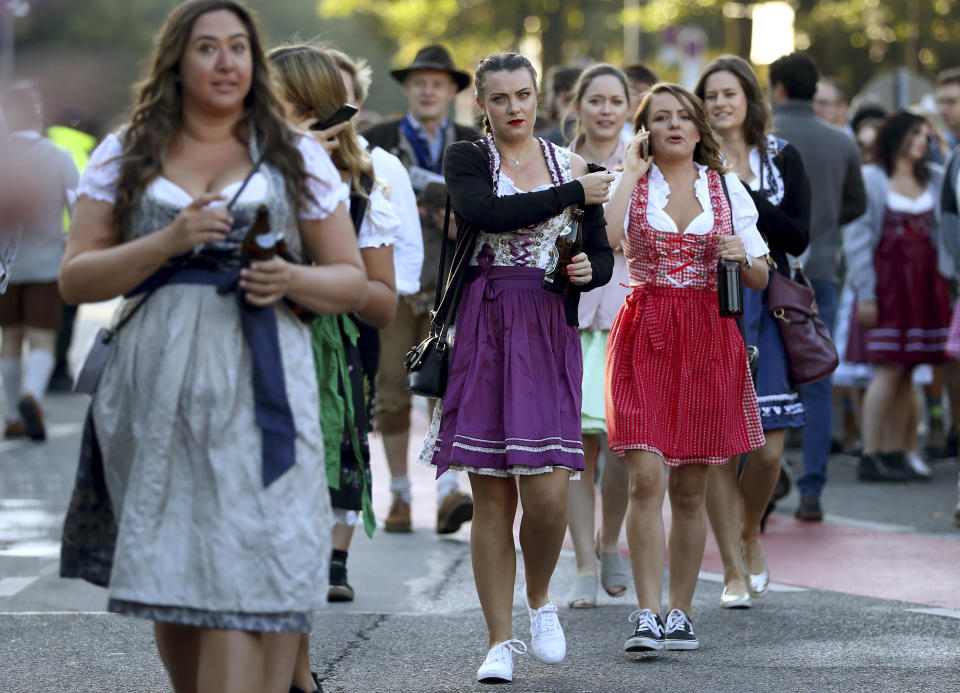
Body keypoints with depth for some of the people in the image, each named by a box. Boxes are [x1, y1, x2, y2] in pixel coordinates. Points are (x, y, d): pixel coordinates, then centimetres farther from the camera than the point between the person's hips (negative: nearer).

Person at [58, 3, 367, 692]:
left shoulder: (296, 157, 12)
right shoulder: (126, 155, 12)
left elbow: (354, 283, 13)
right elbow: (75, 280, 6)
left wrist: (293, 282, -9)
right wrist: (166, 242, -9)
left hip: (259, 394, -2)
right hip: (157, 395, 2)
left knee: (246, 577, -13)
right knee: (169, 579, 4)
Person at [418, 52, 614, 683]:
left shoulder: (572, 165, 11)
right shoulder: (467, 159, 4)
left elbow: (602, 258, 14)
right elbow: (486, 214, -17)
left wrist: (586, 271, -9)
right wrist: (573, 193, -13)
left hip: (551, 334, 1)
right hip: (483, 332, -1)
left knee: (548, 492, -10)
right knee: (492, 496, 0)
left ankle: (540, 600, 19)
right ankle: (501, 642, 9)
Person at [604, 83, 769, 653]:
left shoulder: (727, 188, 10)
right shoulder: (630, 184, 5)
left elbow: (761, 279, 13)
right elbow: (605, 239, -18)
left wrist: (742, 257, -9)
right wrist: (633, 170, -9)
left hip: (709, 338, 2)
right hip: (645, 333, -2)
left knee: (690, 491, 5)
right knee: (647, 478, -13)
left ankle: (681, 612, 15)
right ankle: (647, 616, -12)